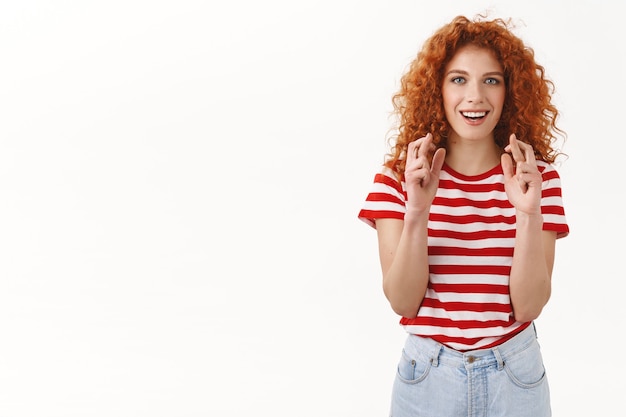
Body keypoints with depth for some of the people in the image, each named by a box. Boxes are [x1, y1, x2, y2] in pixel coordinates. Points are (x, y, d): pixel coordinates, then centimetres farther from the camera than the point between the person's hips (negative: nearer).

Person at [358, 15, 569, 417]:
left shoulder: (539, 176, -7)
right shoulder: (399, 175, -8)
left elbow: (529, 306, -11)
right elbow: (402, 301, -12)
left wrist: (529, 214, -24)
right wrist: (417, 211, -25)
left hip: (515, 372, 1)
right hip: (427, 372, 0)